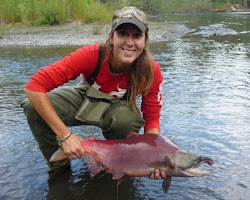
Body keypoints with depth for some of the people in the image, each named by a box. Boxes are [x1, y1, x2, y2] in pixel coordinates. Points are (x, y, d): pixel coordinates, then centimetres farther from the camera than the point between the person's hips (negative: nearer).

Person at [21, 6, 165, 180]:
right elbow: (34, 86, -37)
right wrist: (66, 136, -40)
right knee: (34, 107, -27)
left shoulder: (152, 71, -28)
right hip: (85, 99, 0)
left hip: (119, 107, 1)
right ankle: (59, 165, -1)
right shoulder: (91, 55, -34)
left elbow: (151, 118, -18)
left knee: (128, 120, -37)